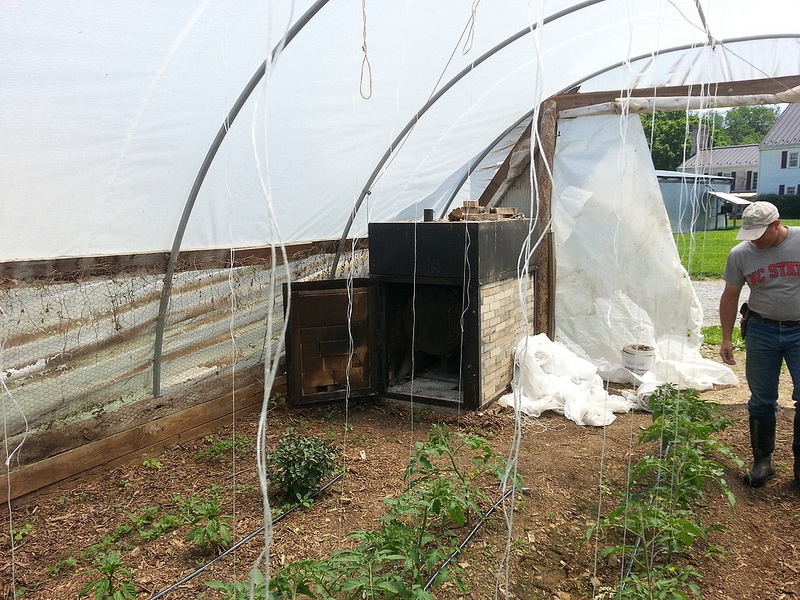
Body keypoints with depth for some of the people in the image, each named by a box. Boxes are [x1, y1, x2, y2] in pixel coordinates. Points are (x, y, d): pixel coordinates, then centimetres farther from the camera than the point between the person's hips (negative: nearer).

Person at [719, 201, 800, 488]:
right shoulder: (740, 254, -4)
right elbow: (730, 297, 4)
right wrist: (726, 339, 3)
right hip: (762, 331, 1)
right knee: (762, 399, 8)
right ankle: (763, 461, 21)